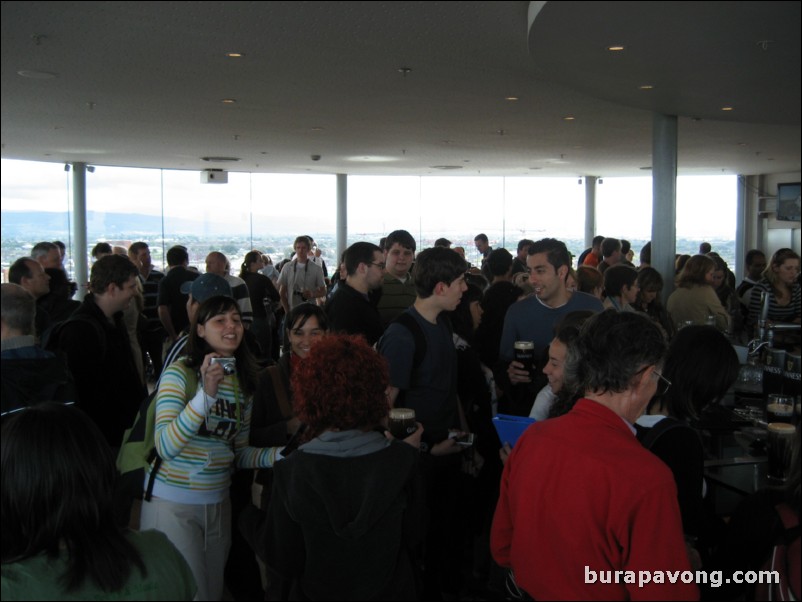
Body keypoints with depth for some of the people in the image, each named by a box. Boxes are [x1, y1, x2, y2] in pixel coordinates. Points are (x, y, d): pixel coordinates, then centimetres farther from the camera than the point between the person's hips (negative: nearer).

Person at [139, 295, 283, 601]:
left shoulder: (244, 382, 5)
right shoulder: (179, 372, -14)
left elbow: (239, 453, 10)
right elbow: (166, 447, -25)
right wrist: (207, 393, -33)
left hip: (218, 504, 6)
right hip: (172, 503, -6)